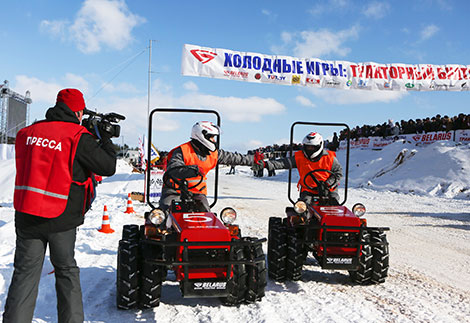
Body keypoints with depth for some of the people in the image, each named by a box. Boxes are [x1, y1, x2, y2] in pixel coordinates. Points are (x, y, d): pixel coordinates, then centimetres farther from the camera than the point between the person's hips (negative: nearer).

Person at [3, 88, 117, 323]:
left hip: (26, 216, 3)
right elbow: (108, 167, -7)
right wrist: (106, 139, 10)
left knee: (25, 272, 11)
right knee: (66, 271, 14)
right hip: (61, 218, -3)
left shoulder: (28, 132, 6)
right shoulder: (79, 137, -9)